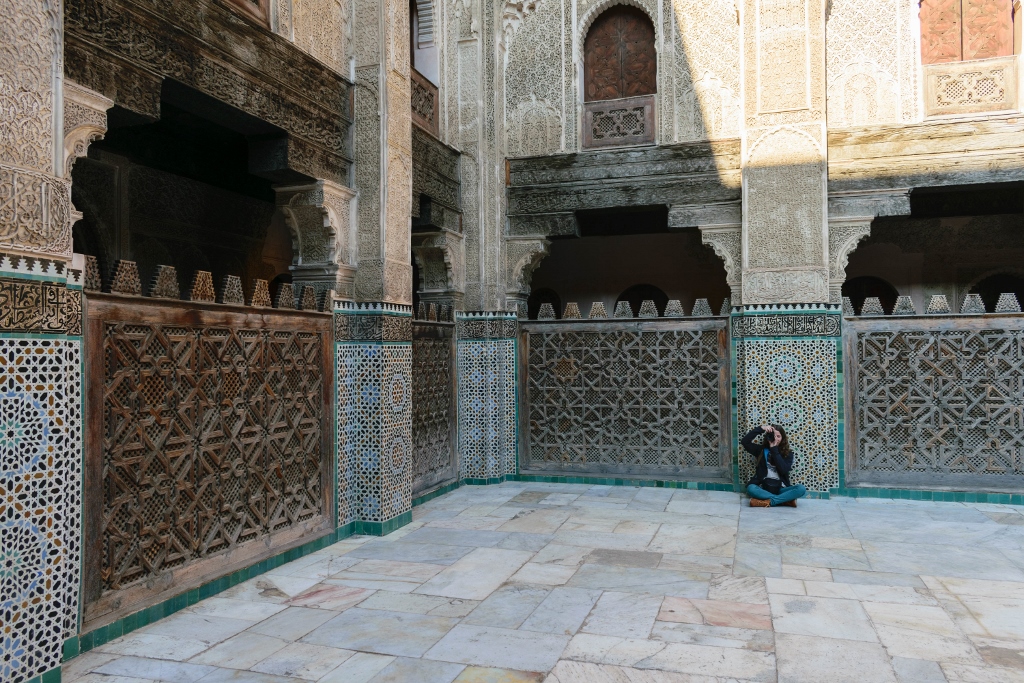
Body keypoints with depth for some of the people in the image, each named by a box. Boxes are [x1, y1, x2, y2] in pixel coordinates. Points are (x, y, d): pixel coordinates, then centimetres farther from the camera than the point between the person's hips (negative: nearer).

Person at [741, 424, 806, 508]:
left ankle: (768, 501, -31)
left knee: (801, 489, -27)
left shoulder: (787, 453, 8)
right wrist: (761, 428, -9)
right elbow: (745, 442, -5)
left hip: (780, 488, 0)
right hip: (764, 488, 0)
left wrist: (774, 449, -11)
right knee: (751, 488, -34)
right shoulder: (761, 450, 10)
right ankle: (787, 500, -28)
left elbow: (784, 470, -11)